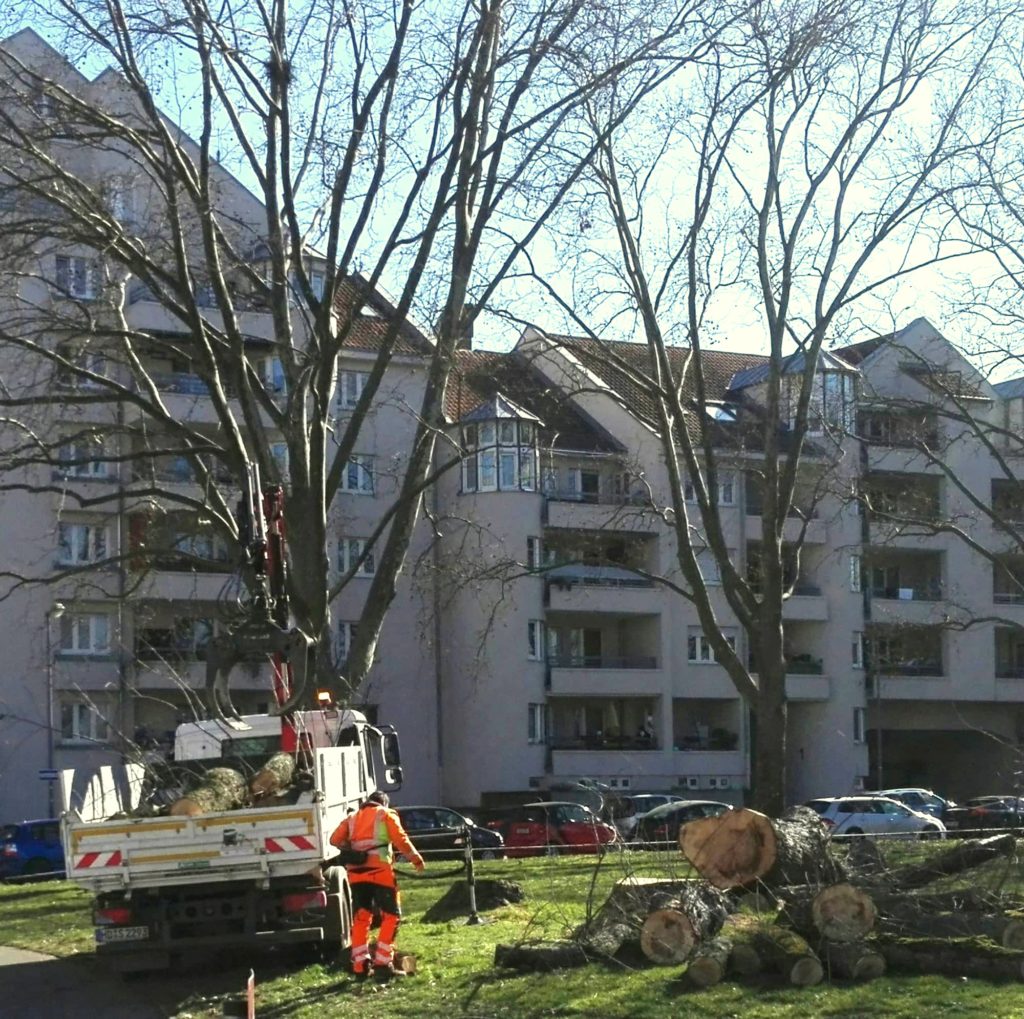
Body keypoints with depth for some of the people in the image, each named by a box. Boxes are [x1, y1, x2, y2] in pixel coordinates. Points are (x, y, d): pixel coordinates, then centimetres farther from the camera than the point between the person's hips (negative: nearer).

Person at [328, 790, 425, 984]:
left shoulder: (352, 818, 21)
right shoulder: (386, 814, 9)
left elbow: (336, 839, 10)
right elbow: (400, 839, -2)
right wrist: (416, 859, 7)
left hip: (356, 872, 4)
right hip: (380, 870, -4)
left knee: (361, 917, 12)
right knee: (391, 916, 2)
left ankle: (360, 967, 10)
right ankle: (382, 964, -8)